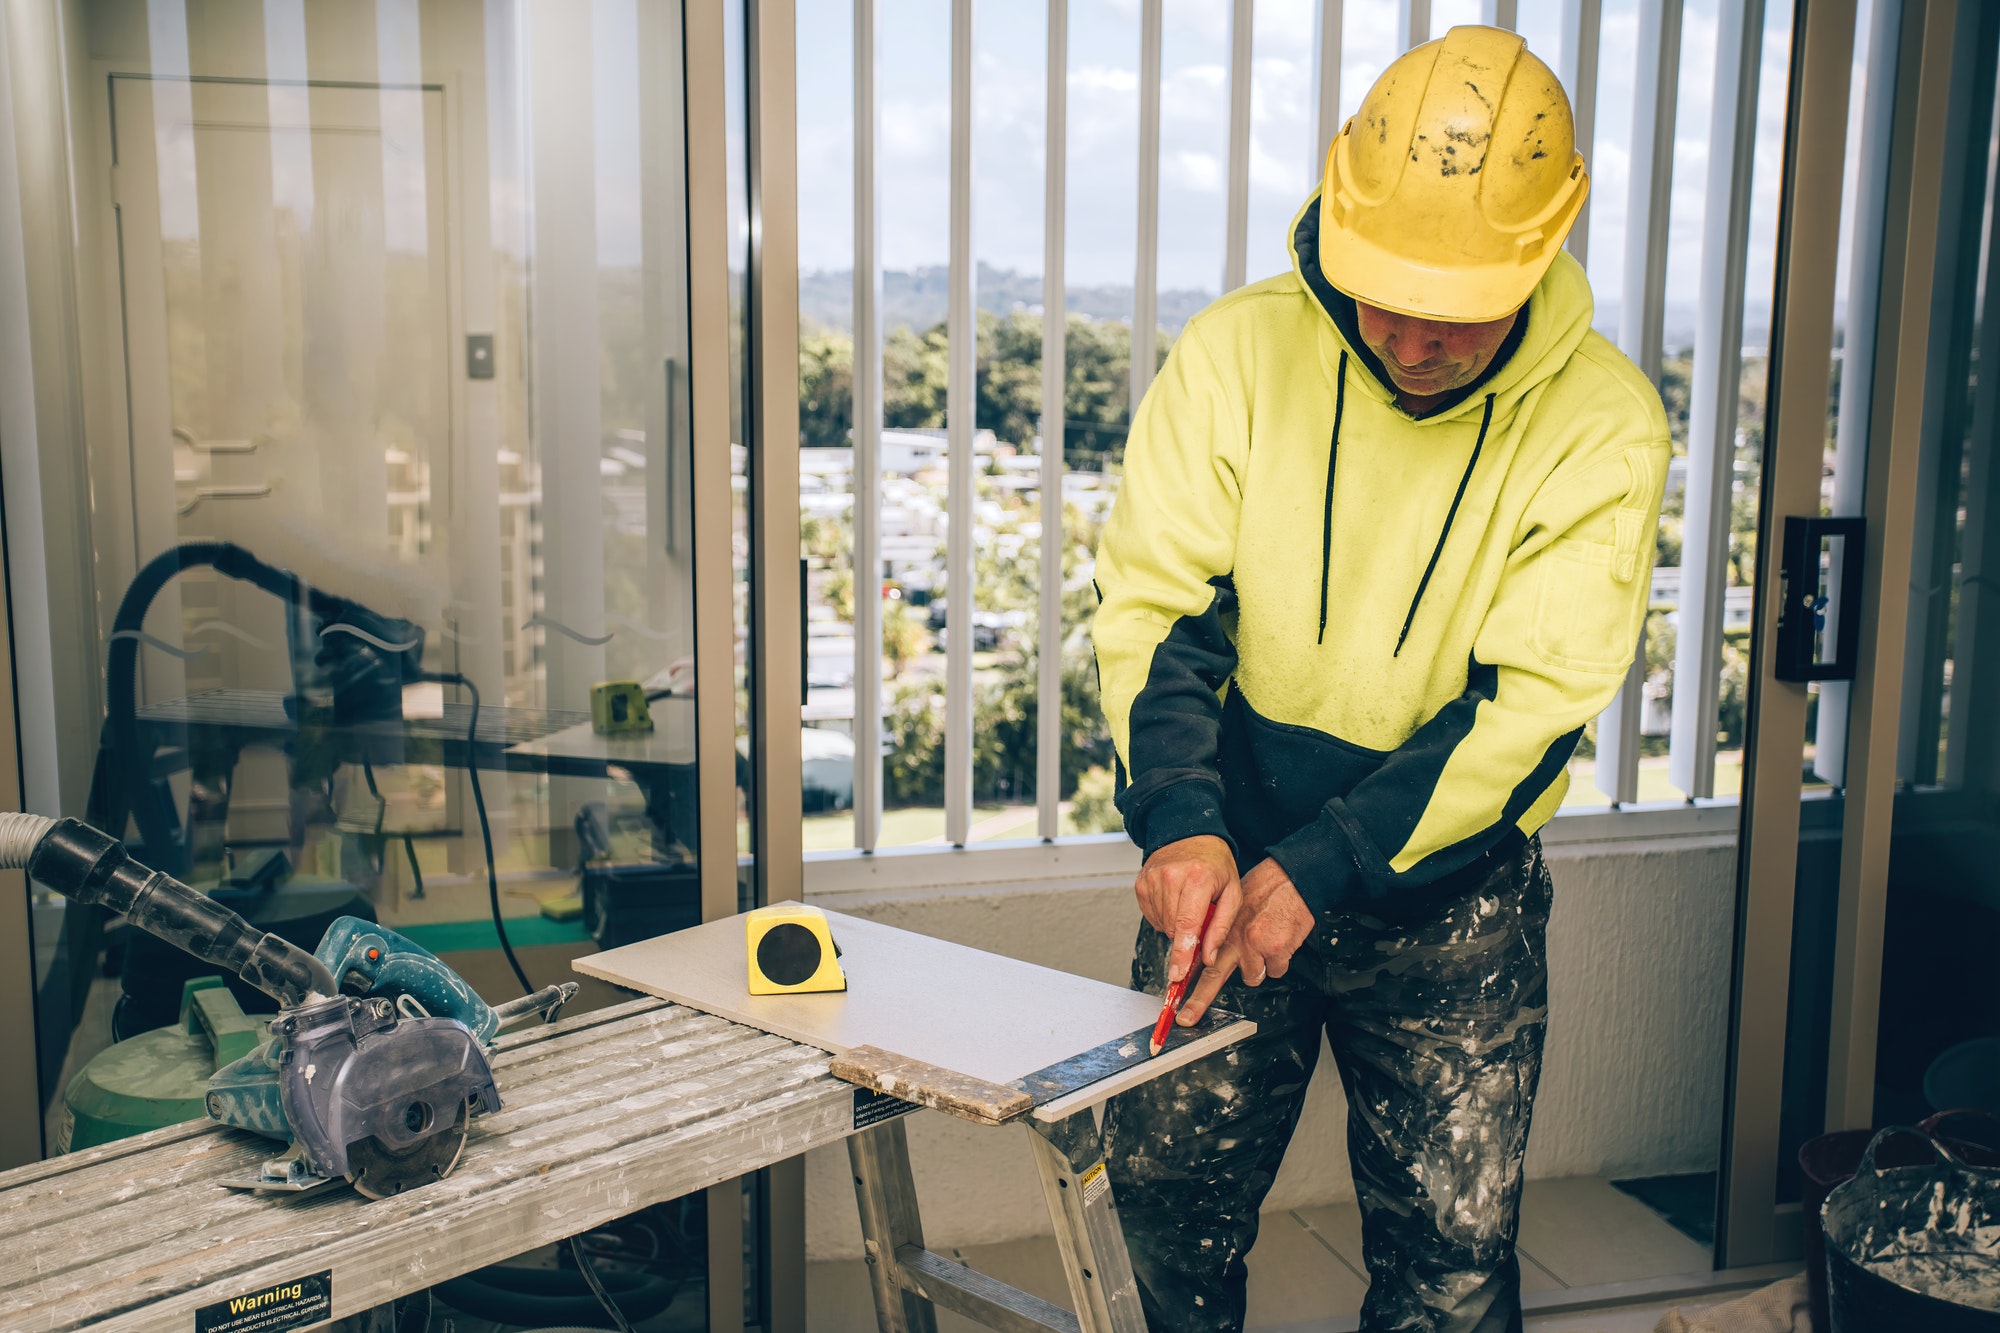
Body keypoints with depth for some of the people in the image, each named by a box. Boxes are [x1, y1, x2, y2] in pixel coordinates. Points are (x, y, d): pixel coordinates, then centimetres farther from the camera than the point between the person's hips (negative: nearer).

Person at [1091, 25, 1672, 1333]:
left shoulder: (1603, 421, -14)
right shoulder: (1235, 355, -11)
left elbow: (1531, 705, -16)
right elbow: (1153, 604, -10)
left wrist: (1317, 870, -24)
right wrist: (1183, 823, -25)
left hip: (1452, 902, -1)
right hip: (1228, 859, 1)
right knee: (1166, 1193, 10)